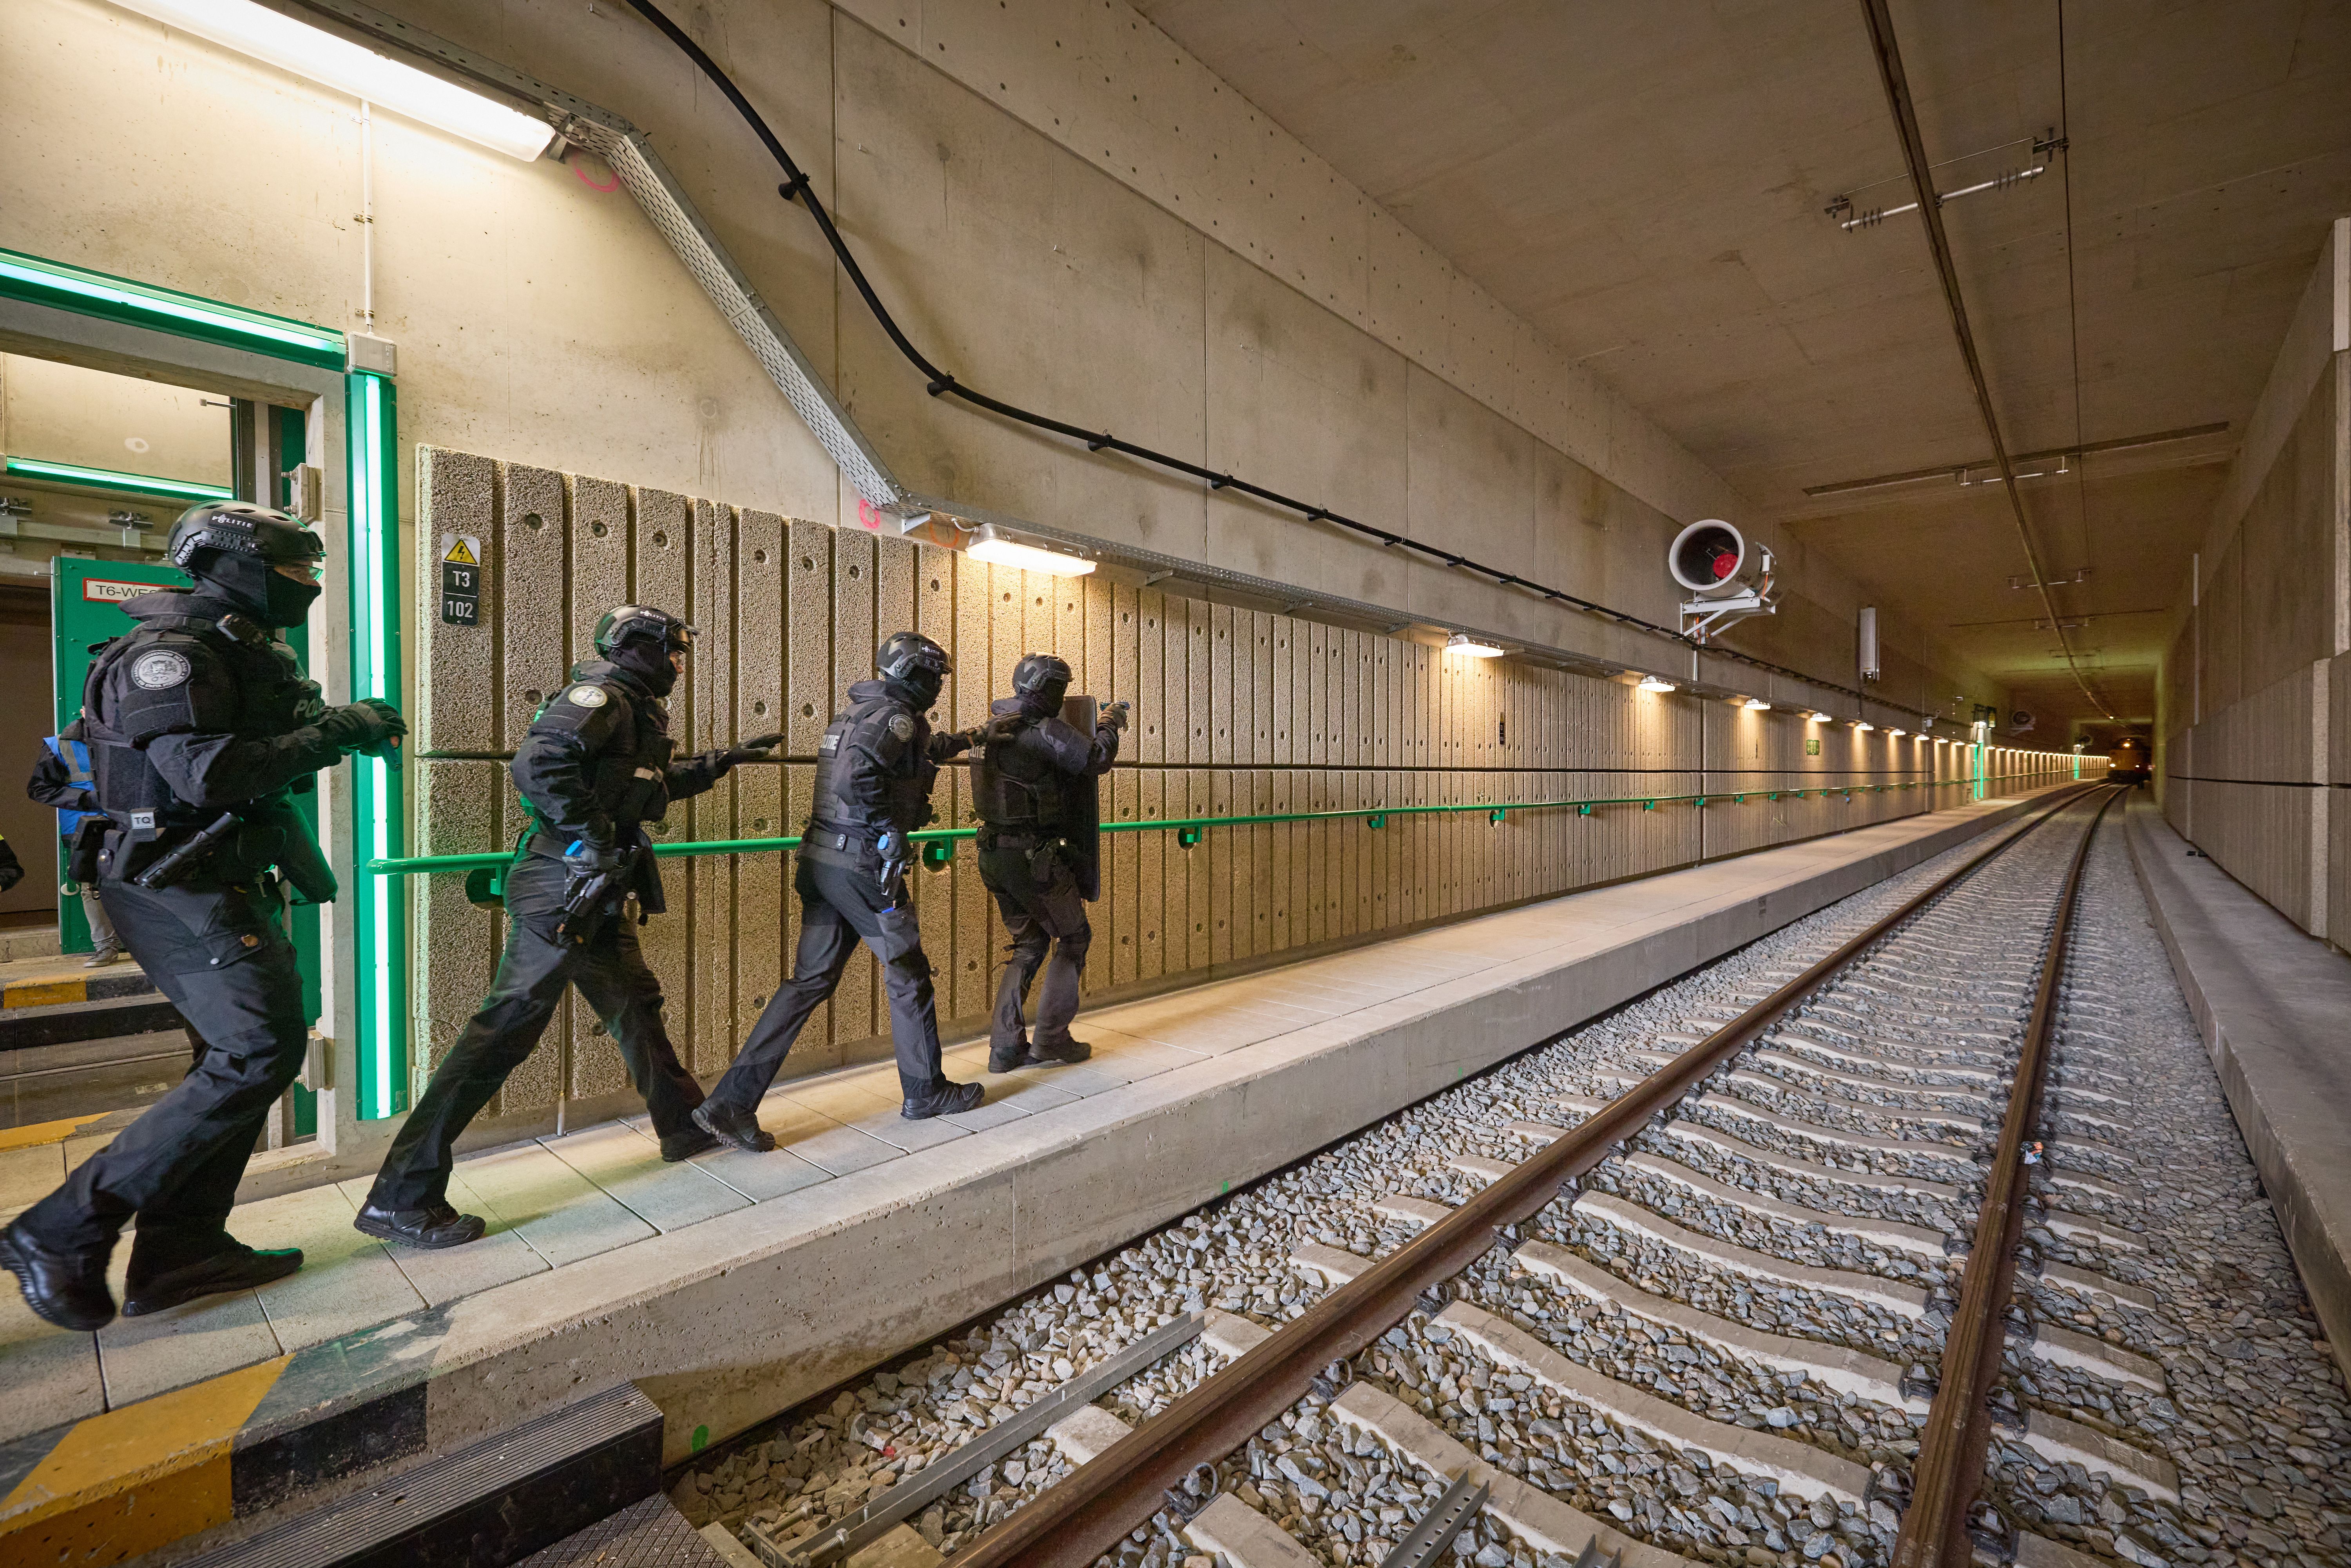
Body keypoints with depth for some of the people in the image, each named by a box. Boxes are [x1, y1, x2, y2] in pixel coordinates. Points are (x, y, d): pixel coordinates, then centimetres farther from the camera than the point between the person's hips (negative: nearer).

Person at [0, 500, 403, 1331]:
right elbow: (206, 772, -26)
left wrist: (343, 728, 0)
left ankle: (182, 1248, 19)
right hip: (176, 886, -10)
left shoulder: (244, 653, 15)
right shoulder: (169, 654, -15)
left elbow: (266, 755, 16)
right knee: (259, 1053, -14)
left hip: (226, 881, 10)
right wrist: (331, 733, -21)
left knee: (254, 1046, 11)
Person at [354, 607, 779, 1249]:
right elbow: (539, 764, -26)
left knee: (636, 1008, 17)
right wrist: (593, 844, -24)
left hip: (596, 898, 10)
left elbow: (655, 786, 33)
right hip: (561, 892, -10)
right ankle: (401, 1198, 3)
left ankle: (688, 1128, 32)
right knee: (508, 1026, -7)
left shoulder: (636, 710, 18)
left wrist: (722, 760, 34)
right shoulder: (602, 695, -12)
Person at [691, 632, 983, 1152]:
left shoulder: (858, 709, 18)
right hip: (863, 867, -9)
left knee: (810, 981, 10)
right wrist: (892, 832, -17)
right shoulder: (896, 715, -11)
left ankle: (731, 1103, 9)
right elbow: (858, 776, -27)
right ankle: (925, 1092, 21)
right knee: (909, 975, 7)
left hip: (821, 860, 9)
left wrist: (957, 742, 49)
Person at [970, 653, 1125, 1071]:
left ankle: (1005, 1047, 18)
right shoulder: (1043, 730, -15)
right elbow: (1098, 759, -19)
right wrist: (1109, 724, 0)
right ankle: (1050, 1039, 11)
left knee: (1029, 946, 18)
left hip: (994, 857, 8)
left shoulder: (995, 728, 12)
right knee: (1074, 939, 9)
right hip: (1033, 858, -8)